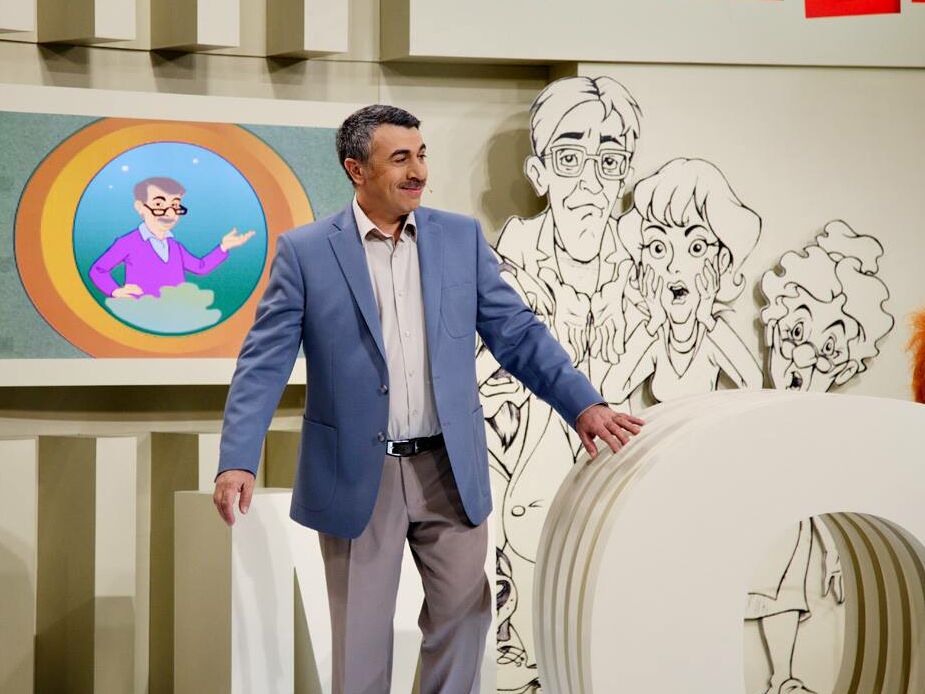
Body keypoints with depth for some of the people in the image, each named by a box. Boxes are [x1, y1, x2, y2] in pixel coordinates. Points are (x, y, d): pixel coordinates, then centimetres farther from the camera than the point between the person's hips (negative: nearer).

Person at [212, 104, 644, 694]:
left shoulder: (462, 237, 4)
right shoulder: (305, 251, -4)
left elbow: (517, 332, 4)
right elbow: (264, 363, -6)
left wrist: (583, 403, -9)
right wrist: (238, 461, -18)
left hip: (450, 471, 3)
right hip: (357, 475, -2)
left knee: (463, 613, 10)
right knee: (361, 634, 9)